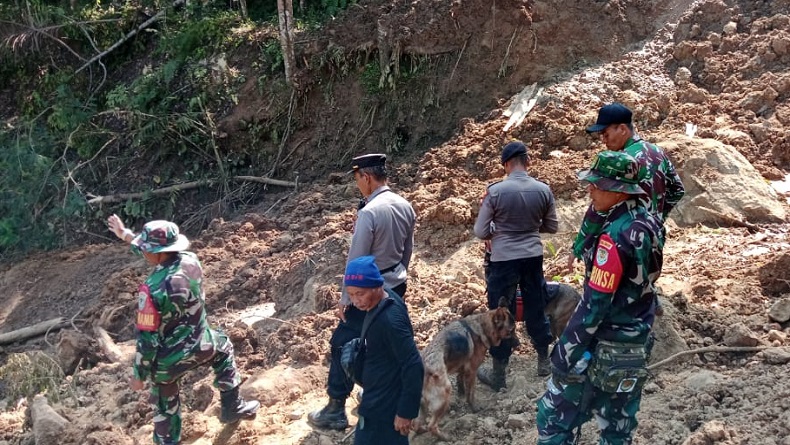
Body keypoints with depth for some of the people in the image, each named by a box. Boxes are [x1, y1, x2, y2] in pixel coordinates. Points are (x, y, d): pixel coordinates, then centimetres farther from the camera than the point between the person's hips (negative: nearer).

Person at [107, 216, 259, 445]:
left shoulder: (152, 290, -32)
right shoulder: (190, 261, -16)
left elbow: (147, 338, -24)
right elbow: (162, 252, 7)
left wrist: (138, 375, -9)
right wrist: (127, 235, 15)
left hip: (168, 359, -4)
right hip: (199, 346, 5)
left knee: (164, 404, 21)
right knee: (223, 350, 37)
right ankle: (233, 408, 43)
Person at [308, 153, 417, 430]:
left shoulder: (369, 212, -24)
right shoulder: (405, 206, 0)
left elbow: (356, 261, -20)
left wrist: (344, 299, -11)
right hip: (396, 287, 8)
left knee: (343, 344, 3)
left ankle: (335, 411, 9)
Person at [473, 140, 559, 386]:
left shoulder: (495, 191, -14)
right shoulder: (543, 190, -3)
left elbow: (480, 231, -7)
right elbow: (552, 227, 9)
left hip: (503, 260, -3)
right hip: (534, 257, 4)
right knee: (536, 309, 18)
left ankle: (498, 373, 16)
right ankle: (544, 362, 33)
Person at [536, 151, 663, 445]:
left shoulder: (615, 236, -24)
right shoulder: (649, 223, 1)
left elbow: (595, 303, -23)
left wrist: (565, 352, -16)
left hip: (603, 347, -8)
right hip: (637, 343, 8)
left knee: (557, 419, 4)